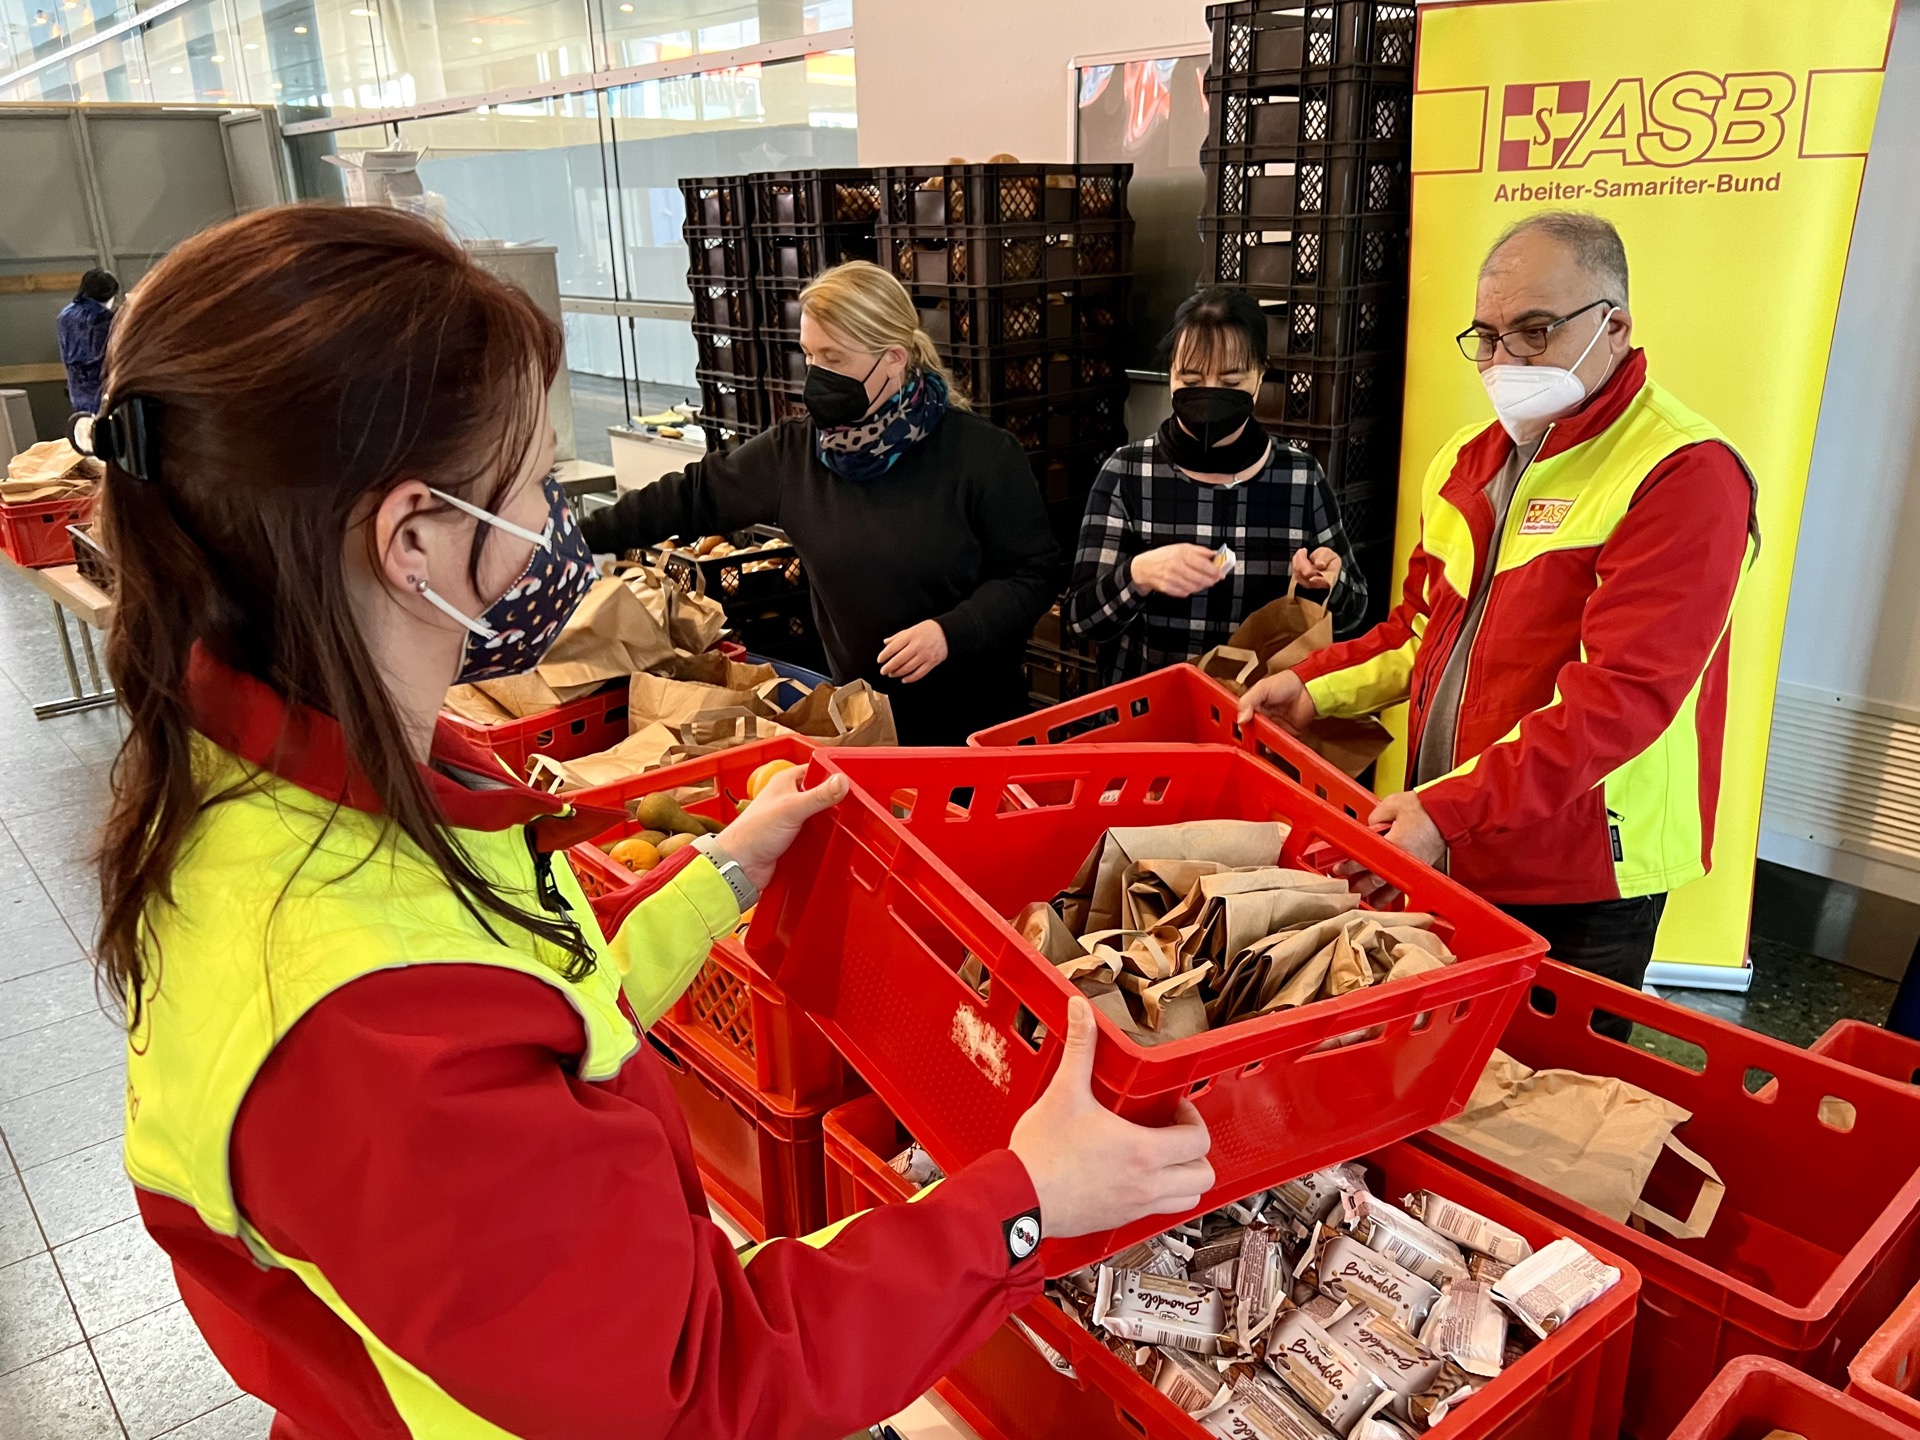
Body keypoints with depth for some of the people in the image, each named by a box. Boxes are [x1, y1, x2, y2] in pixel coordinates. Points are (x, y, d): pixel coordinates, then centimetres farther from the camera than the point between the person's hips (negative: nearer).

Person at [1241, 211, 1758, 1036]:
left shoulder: (1685, 474, -15)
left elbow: (1622, 695, -24)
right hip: (1448, 852, 7)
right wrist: (1317, 688, 3)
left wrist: (1448, 809, -29)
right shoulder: (1470, 459, 10)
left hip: (1579, 881, -6)